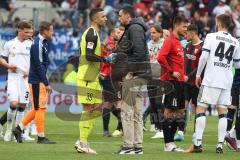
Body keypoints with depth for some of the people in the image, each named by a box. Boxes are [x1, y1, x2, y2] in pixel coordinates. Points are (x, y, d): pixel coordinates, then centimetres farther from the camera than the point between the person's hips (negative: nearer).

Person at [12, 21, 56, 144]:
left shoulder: (43, 42, 14)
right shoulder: (38, 44, -16)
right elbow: (39, 66, -19)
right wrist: (46, 84, -18)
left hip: (39, 81, 10)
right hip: (37, 81, -10)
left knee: (38, 108, 14)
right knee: (40, 108, -4)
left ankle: (19, 128, 18)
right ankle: (41, 137, 1)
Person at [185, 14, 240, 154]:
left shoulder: (211, 37, -3)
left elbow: (204, 56, -10)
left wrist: (198, 74, 0)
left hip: (211, 80, -4)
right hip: (227, 81, 4)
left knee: (201, 109, 0)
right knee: (223, 112, 7)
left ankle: (198, 144, -7)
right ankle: (220, 145, 1)